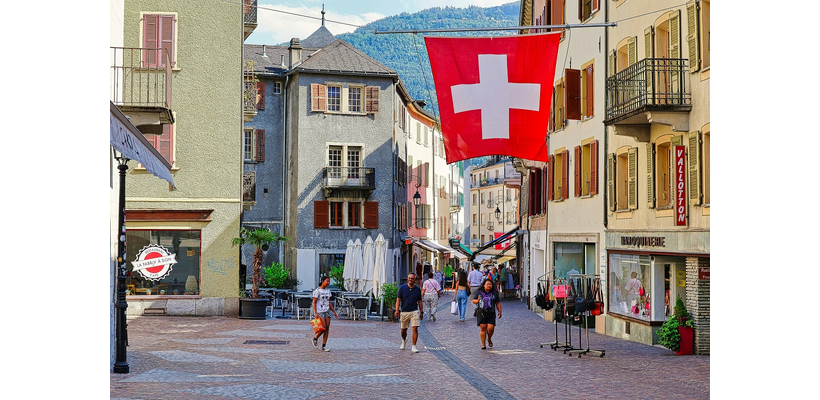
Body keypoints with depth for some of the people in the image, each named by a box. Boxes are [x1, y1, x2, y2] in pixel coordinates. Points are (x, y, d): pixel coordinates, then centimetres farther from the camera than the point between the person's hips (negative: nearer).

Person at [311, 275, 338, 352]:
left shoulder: (328, 291, 13)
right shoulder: (317, 291, -6)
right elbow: (314, 303, -7)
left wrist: (334, 312, 15)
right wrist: (315, 313, -16)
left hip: (327, 311, 6)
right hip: (319, 312, -6)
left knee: (327, 329, 0)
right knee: (323, 328, -12)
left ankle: (324, 346, 4)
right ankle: (315, 338, 15)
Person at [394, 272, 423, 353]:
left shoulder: (417, 289, 5)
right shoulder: (402, 288, 0)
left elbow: (419, 301, 12)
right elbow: (398, 300, -1)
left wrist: (421, 312, 10)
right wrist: (397, 310, -11)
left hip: (414, 311, 0)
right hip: (404, 312, 0)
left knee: (415, 329, -12)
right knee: (403, 329, 11)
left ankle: (414, 346, -7)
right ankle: (404, 341, 41)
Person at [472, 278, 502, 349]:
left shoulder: (494, 293, 8)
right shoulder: (479, 292, 6)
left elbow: (498, 303, 12)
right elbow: (473, 301, 11)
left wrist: (500, 311, 5)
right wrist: (477, 301, -10)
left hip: (491, 314, 0)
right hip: (481, 314, 0)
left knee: (491, 328, -9)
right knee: (483, 328, -3)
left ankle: (489, 339, 22)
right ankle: (483, 344, 5)